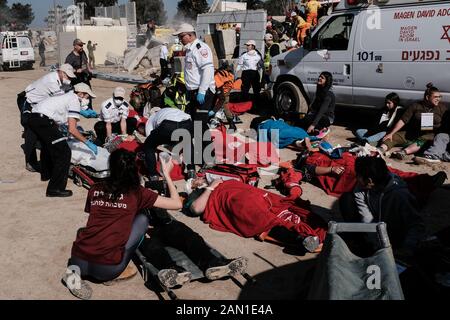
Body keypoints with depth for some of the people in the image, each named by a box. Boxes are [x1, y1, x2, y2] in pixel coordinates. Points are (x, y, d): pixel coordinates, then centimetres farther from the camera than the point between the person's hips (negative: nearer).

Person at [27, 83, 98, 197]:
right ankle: (55, 189, -9)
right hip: (43, 120, -10)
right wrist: (88, 143, -3)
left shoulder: (68, 96, 24)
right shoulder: (75, 101, -3)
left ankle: (46, 174, 54)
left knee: (48, 145, 34)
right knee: (63, 152, -9)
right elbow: (72, 130, -10)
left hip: (33, 117, 10)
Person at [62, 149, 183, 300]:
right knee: (142, 219, 14)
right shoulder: (138, 193, -1)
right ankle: (117, 273, 8)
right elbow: (177, 204, 5)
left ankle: (76, 270, 11)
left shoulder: (95, 189, 10)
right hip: (107, 269, -4)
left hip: (79, 260, 4)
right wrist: (167, 174, 16)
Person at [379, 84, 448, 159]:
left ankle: (404, 152, -60)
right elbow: (403, 121, -1)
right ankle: (381, 149, -48)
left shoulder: (442, 108, 7)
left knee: (422, 141, -37)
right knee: (393, 137, -20)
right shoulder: (415, 106, 4)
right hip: (411, 133, 2)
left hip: (429, 135, -2)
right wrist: (391, 133, -9)